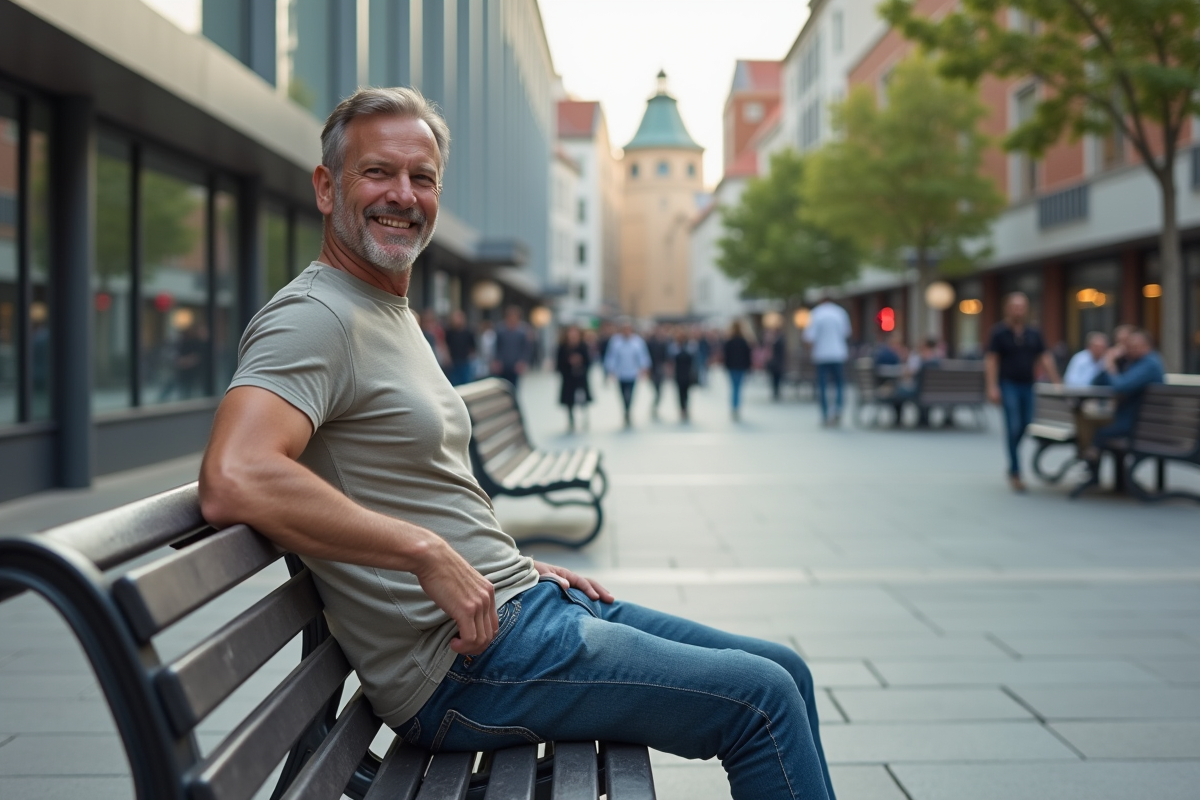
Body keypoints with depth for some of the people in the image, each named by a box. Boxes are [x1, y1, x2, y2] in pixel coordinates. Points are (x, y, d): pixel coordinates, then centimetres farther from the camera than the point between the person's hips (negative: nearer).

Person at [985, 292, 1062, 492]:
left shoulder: (1033, 334, 10)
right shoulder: (999, 332, -2)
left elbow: (1045, 359, 11)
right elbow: (991, 360, -5)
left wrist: (1056, 383, 5)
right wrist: (992, 387, -13)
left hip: (1027, 385, 5)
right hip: (1008, 384, -4)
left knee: (1025, 427, 3)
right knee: (1014, 427, -10)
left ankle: (1012, 467, 22)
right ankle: (1015, 472, -5)